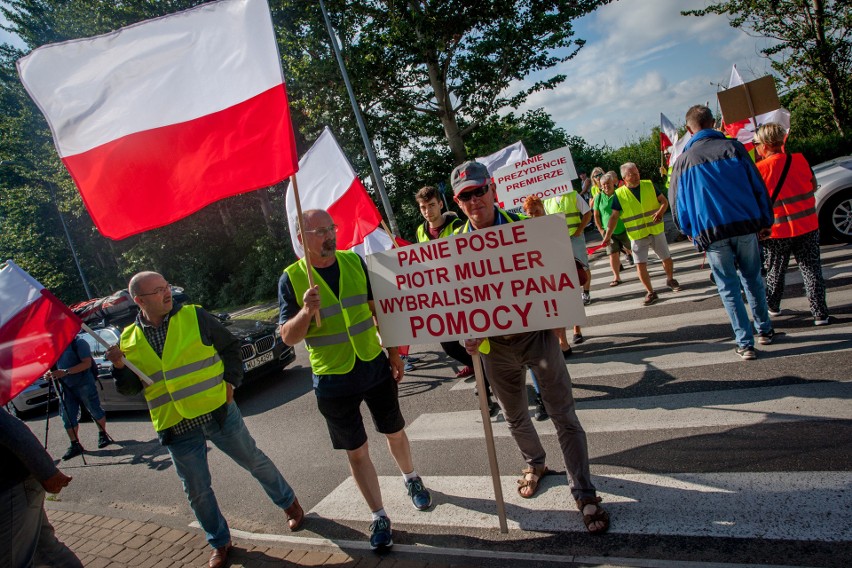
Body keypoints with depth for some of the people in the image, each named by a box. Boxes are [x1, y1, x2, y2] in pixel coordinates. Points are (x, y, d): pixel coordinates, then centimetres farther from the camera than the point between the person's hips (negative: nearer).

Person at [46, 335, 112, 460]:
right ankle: (75, 445, 12)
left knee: (95, 411, 4)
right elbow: (54, 365, 21)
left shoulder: (79, 342, -10)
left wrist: (65, 372, -26)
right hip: (66, 387, 7)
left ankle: (103, 435, 22)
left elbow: (87, 363, -18)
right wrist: (50, 373, -3)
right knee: (67, 417, 4)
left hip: (83, 384, -7)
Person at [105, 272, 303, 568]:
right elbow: (130, 388, 8)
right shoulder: (130, 339, 3)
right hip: (176, 429, 2)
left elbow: (230, 346, 4)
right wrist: (120, 367, -11)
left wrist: (231, 381, -6)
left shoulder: (195, 316, -4)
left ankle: (289, 503, 35)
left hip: (218, 411, -2)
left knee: (255, 462, 11)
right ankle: (220, 543, 32)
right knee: (197, 491, 11)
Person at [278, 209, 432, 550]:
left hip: (376, 367, 2)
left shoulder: (355, 262, -3)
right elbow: (288, 337, -11)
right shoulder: (291, 279, -10)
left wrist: (394, 354, 4)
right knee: (356, 452, 8)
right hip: (333, 381, -2)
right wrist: (306, 311, -30)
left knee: (395, 432, 19)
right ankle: (379, 517, 26)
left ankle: (411, 480, 47)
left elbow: (379, 310, 5)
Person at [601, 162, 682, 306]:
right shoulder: (619, 194, -6)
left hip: (656, 231, 2)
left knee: (666, 258, 14)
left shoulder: (649, 185, -1)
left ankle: (670, 280, 42)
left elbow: (664, 201, 5)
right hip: (637, 236, -2)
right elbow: (614, 216, -3)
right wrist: (608, 236, -9)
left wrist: (660, 212, -16)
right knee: (640, 264, -6)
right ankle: (650, 293, 8)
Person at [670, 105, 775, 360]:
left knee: (729, 288, 6)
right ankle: (764, 329, 29)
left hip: (710, 233, -1)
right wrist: (766, 221, 12)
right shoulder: (732, 147, 2)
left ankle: (745, 343, 6)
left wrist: (692, 234, 17)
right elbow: (758, 186, 3)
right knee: (752, 279, 18)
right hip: (745, 226, 1)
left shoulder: (682, 161, 1)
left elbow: (678, 204, 6)